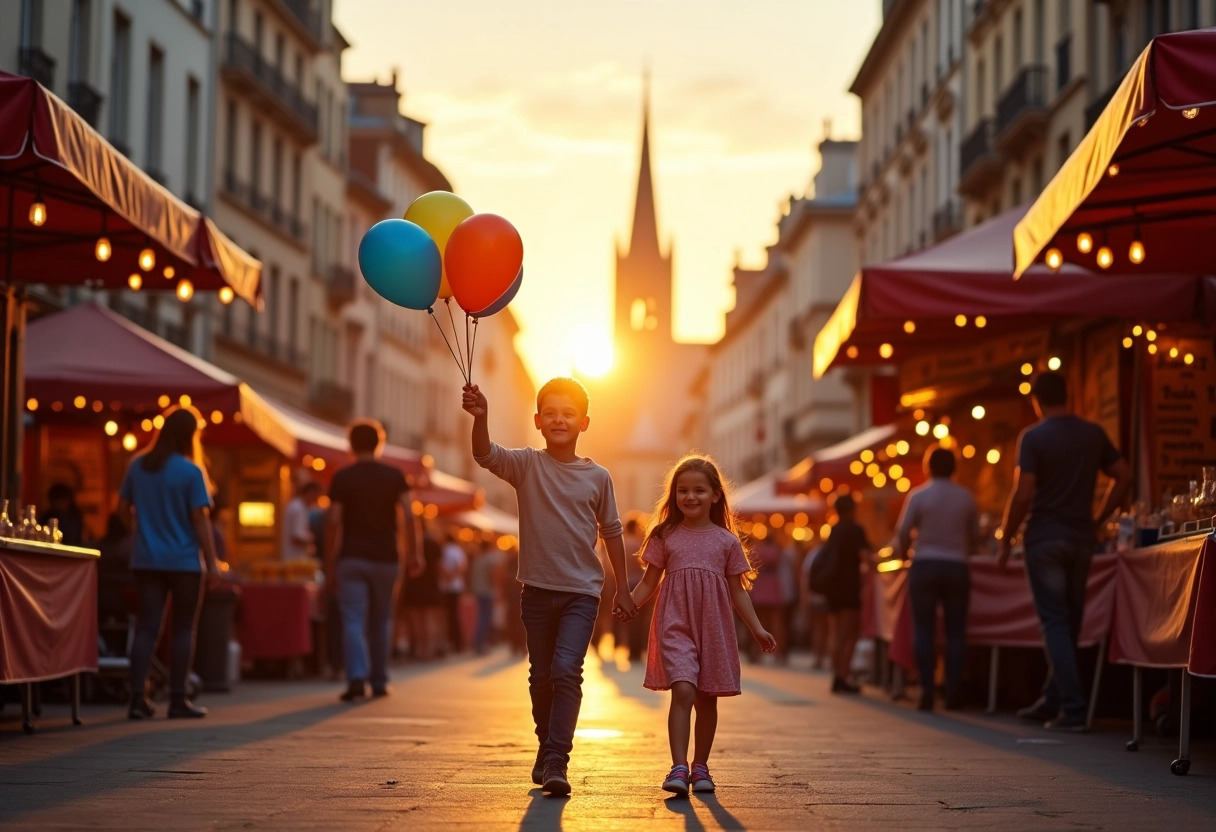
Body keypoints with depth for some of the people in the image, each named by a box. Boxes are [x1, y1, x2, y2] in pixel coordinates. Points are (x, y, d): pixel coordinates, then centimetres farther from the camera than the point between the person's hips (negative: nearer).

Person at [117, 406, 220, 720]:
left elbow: (123, 508, 11)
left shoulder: (138, 466, 4)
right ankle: (177, 700, 5)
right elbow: (200, 519, -11)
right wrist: (212, 561, -6)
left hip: (146, 560, 4)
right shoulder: (191, 472, -11)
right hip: (184, 561, -4)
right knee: (183, 629, 5)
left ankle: (138, 698, -1)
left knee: (146, 627, 5)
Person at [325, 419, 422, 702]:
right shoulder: (394, 476, 4)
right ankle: (379, 681, 18)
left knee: (353, 620, -5)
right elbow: (408, 516, -5)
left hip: (352, 558, -2)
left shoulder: (342, 478, 0)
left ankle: (357, 678, -21)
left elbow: (333, 523, -5)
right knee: (381, 621, 14)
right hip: (385, 559, 2)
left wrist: (330, 565, -1)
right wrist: (412, 552, 4)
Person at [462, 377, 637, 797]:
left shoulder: (597, 477, 0)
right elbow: (485, 454, -22)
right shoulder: (526, 464, -3)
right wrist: (480, 418, -42)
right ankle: (547, 747, 34)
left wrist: (622, 587, 13)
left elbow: (611, 531, 10)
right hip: (538, 589, 1)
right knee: (541, 677, 12)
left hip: (581, 591, -1)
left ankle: (556, 763, -17)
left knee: (566, 671, -16)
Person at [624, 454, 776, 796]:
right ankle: (679, 768, -20)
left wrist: (757, 629, 4)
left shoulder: (727, 541, 7)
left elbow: (737, 591, 10)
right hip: (675, 625, -2)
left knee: (707, 698, 8)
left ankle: (700, 767, 22)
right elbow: (649, 582, 9)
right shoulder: (665, 537, 6)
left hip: (713, 627, 2)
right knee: (683, 691, -18)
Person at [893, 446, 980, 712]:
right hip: (956, 567, 1)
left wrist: (901, 551, 18)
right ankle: (953, 692, -1)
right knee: (956, 630, 5)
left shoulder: (918, 496, -4)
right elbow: (975, 537, 8)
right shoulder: (966, 497, 2)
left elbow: (903, 532, -3)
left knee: (923, 629, 2)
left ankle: (927, 692, -4)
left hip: (925, 567, -1)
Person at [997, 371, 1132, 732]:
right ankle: (1052, 701, 21)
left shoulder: (1033, 437, -9)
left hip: (1045, 538, -5)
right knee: (1070, 621, 12)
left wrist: (1005, 539, -5)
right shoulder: (1093, 434, 6)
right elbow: (1123, 476, 8)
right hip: (1081, 537, 5)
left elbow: (1023, 494, -14)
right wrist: (1099, 519, 15)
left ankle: (1073, 709, -10)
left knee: (1055, 622, -3)